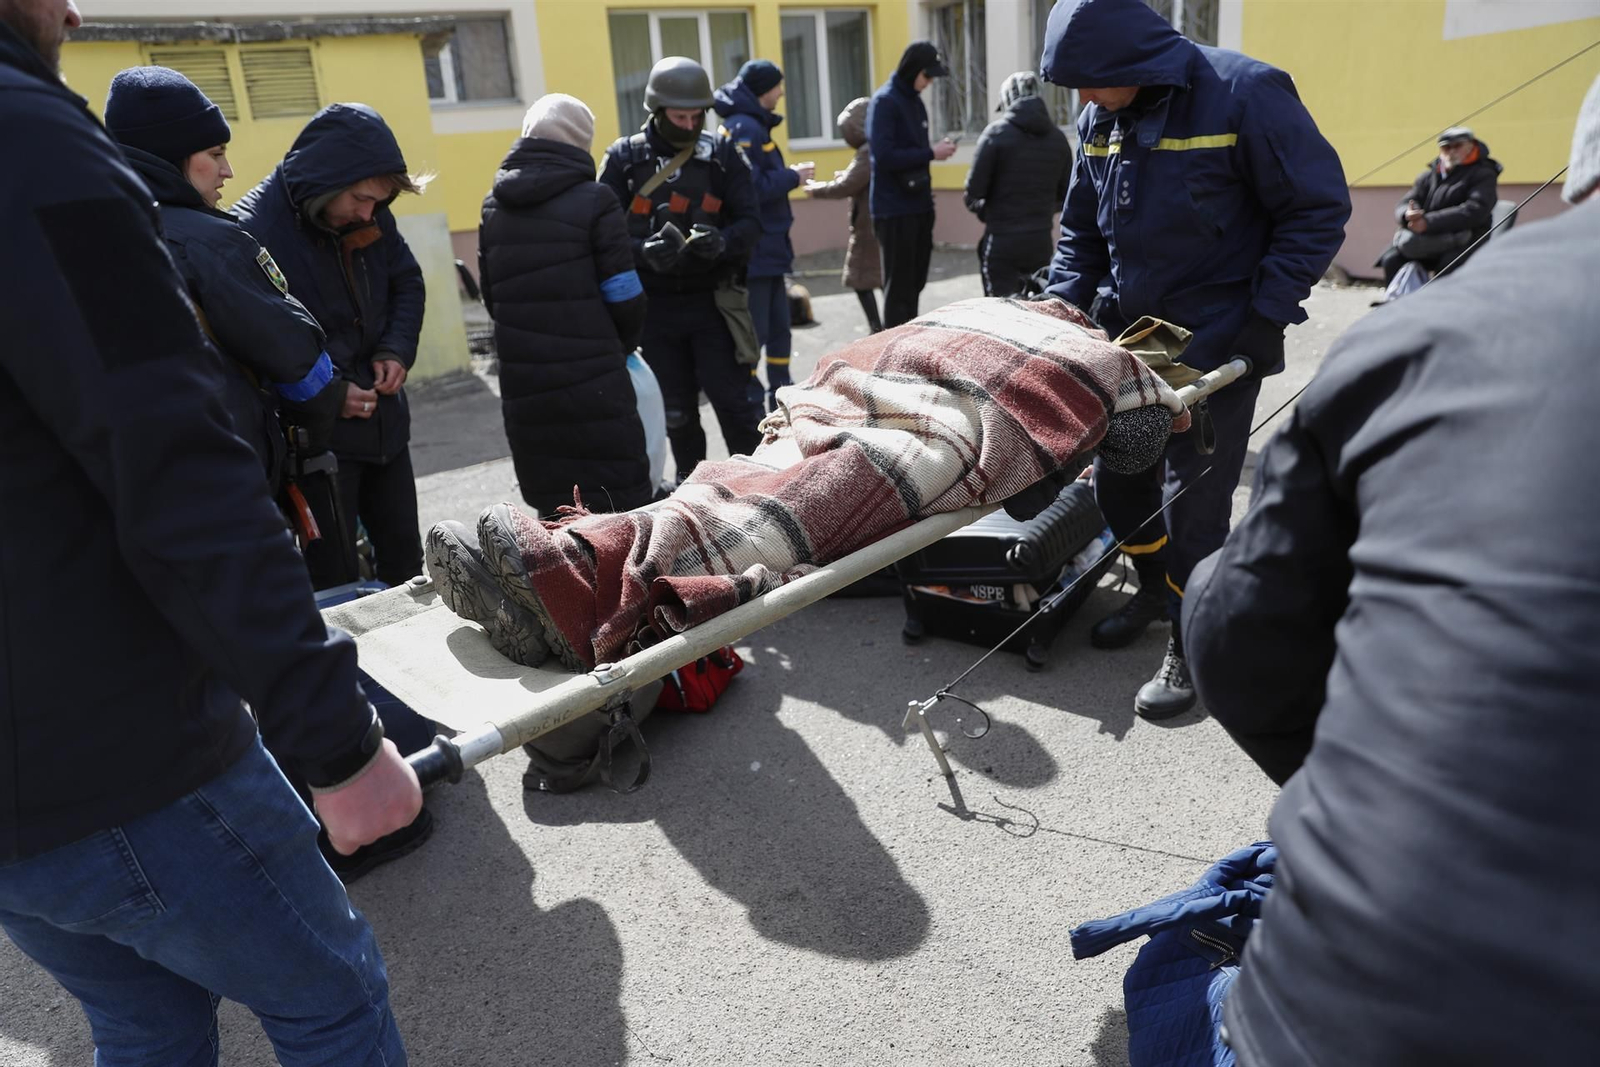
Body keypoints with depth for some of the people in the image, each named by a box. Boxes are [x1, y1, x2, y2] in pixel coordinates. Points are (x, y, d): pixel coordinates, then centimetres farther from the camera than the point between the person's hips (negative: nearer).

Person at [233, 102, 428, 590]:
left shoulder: (371, 216, -1)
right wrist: (326, 393, -22)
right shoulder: (255, 230, -20)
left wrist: (397, 351, -4)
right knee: (335, 581, 2)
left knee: (405, 559, 17)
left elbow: (407, 282, 12)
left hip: (383, 418, 6)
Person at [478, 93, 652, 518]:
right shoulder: (592, 200, -6)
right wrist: (619, 347, 13)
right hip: (592, 381, -5)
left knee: (553, 507, 13)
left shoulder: (493, 207, 10)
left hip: (523, 384, 5)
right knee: (621, 503, 3)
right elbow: (624, 296, -6)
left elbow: (492, 298, 12)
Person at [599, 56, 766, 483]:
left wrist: (721, 243, -25)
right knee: (676, 410, 14)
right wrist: (646, 251, -24)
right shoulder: (624, 158, 0)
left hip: (713, 301, -1)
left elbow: (750, 222, -3)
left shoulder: (723, 153, 0)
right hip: (655, 305, 1)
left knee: (737, 402, -2)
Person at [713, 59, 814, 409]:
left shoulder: (752, 125, 16)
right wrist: (793, 177, -14)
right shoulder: (743, 128, -15)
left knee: (779, 327, 16)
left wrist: (790, 176, 4)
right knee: (752, 333, -4)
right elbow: (750, 189, -24)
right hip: (752, 252, -10)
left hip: (768, 248, 10)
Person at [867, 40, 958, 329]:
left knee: (914, 283, 14)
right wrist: (931, 153, -16)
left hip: (918, 205, 8)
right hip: (894, 210, -8)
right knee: (899, 286, -4)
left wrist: (937, 149, 3)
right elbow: (884, 156, -21)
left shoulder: (914, 100, 15)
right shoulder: (884, 101, -11)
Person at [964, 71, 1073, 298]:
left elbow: (974, 191, -10)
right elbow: (1065, 195, 6)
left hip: (1002, 241, -4)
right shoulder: (1058, 137, 5)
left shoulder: (996, 133, -7)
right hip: (1042, 240, 4)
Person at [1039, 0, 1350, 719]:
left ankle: (1192, 643, 15)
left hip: (1220, 343, -6)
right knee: (1117, 479, 12)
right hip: (1128, 332, 6)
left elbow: (1318, 209, -12)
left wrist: (1263, 318, -17)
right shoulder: (1099, 120, 3)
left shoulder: (1244, 93, -16)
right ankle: (1156, 588, 37)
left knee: (1193, 500, -3)